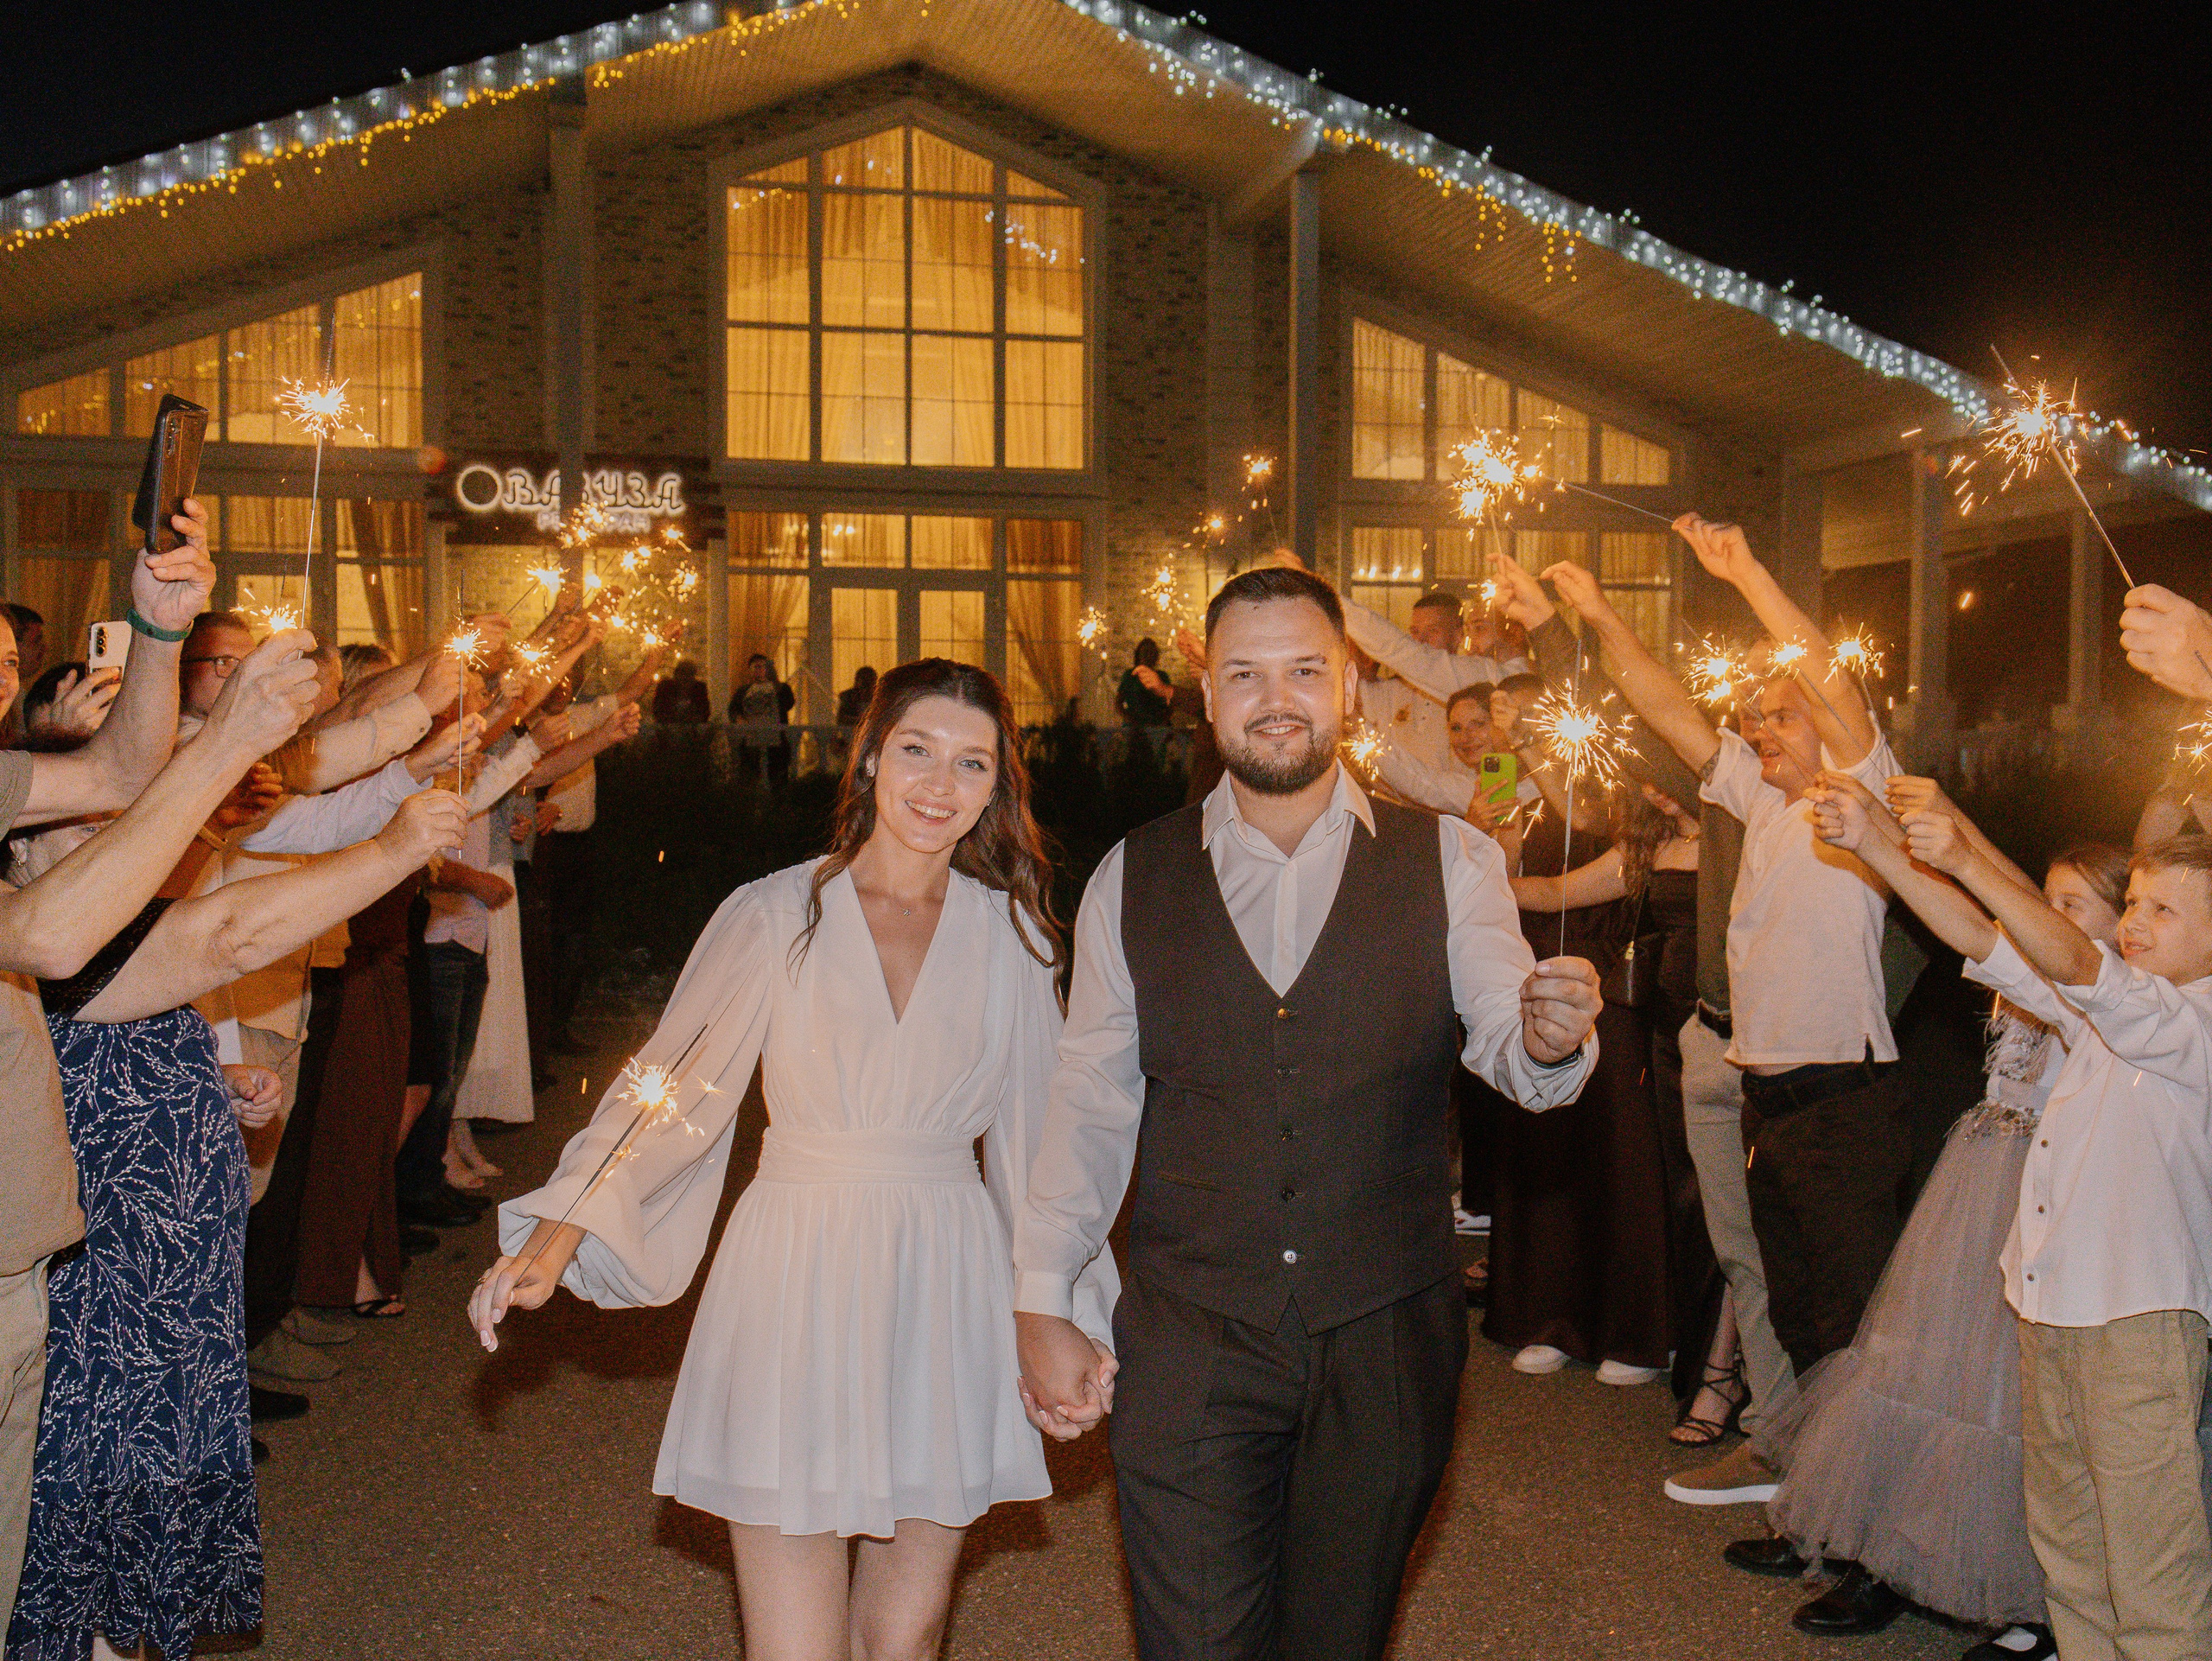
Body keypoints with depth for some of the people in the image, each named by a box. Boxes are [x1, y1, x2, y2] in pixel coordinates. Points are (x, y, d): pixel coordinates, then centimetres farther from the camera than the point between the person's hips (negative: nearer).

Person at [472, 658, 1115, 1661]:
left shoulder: (1012, 932, 5)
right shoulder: (775, 917, -2)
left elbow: (1035, 1133, 10)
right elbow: (670, 1084, -4)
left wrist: (1071, 1309, 8)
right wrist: (559, 1232, -15)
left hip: (946, 1291, 2)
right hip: (796, 1285, -2)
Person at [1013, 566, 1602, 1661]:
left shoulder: (1446, 862, 0)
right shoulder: (1133, 879, 3)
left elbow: (1508, 1049, -7)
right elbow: (1087, 1101, 6)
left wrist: (1550, 1042, -31)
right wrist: (1041, 1304, 1)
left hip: (1386, 1337, 1)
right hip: (1189, 1341, 0)